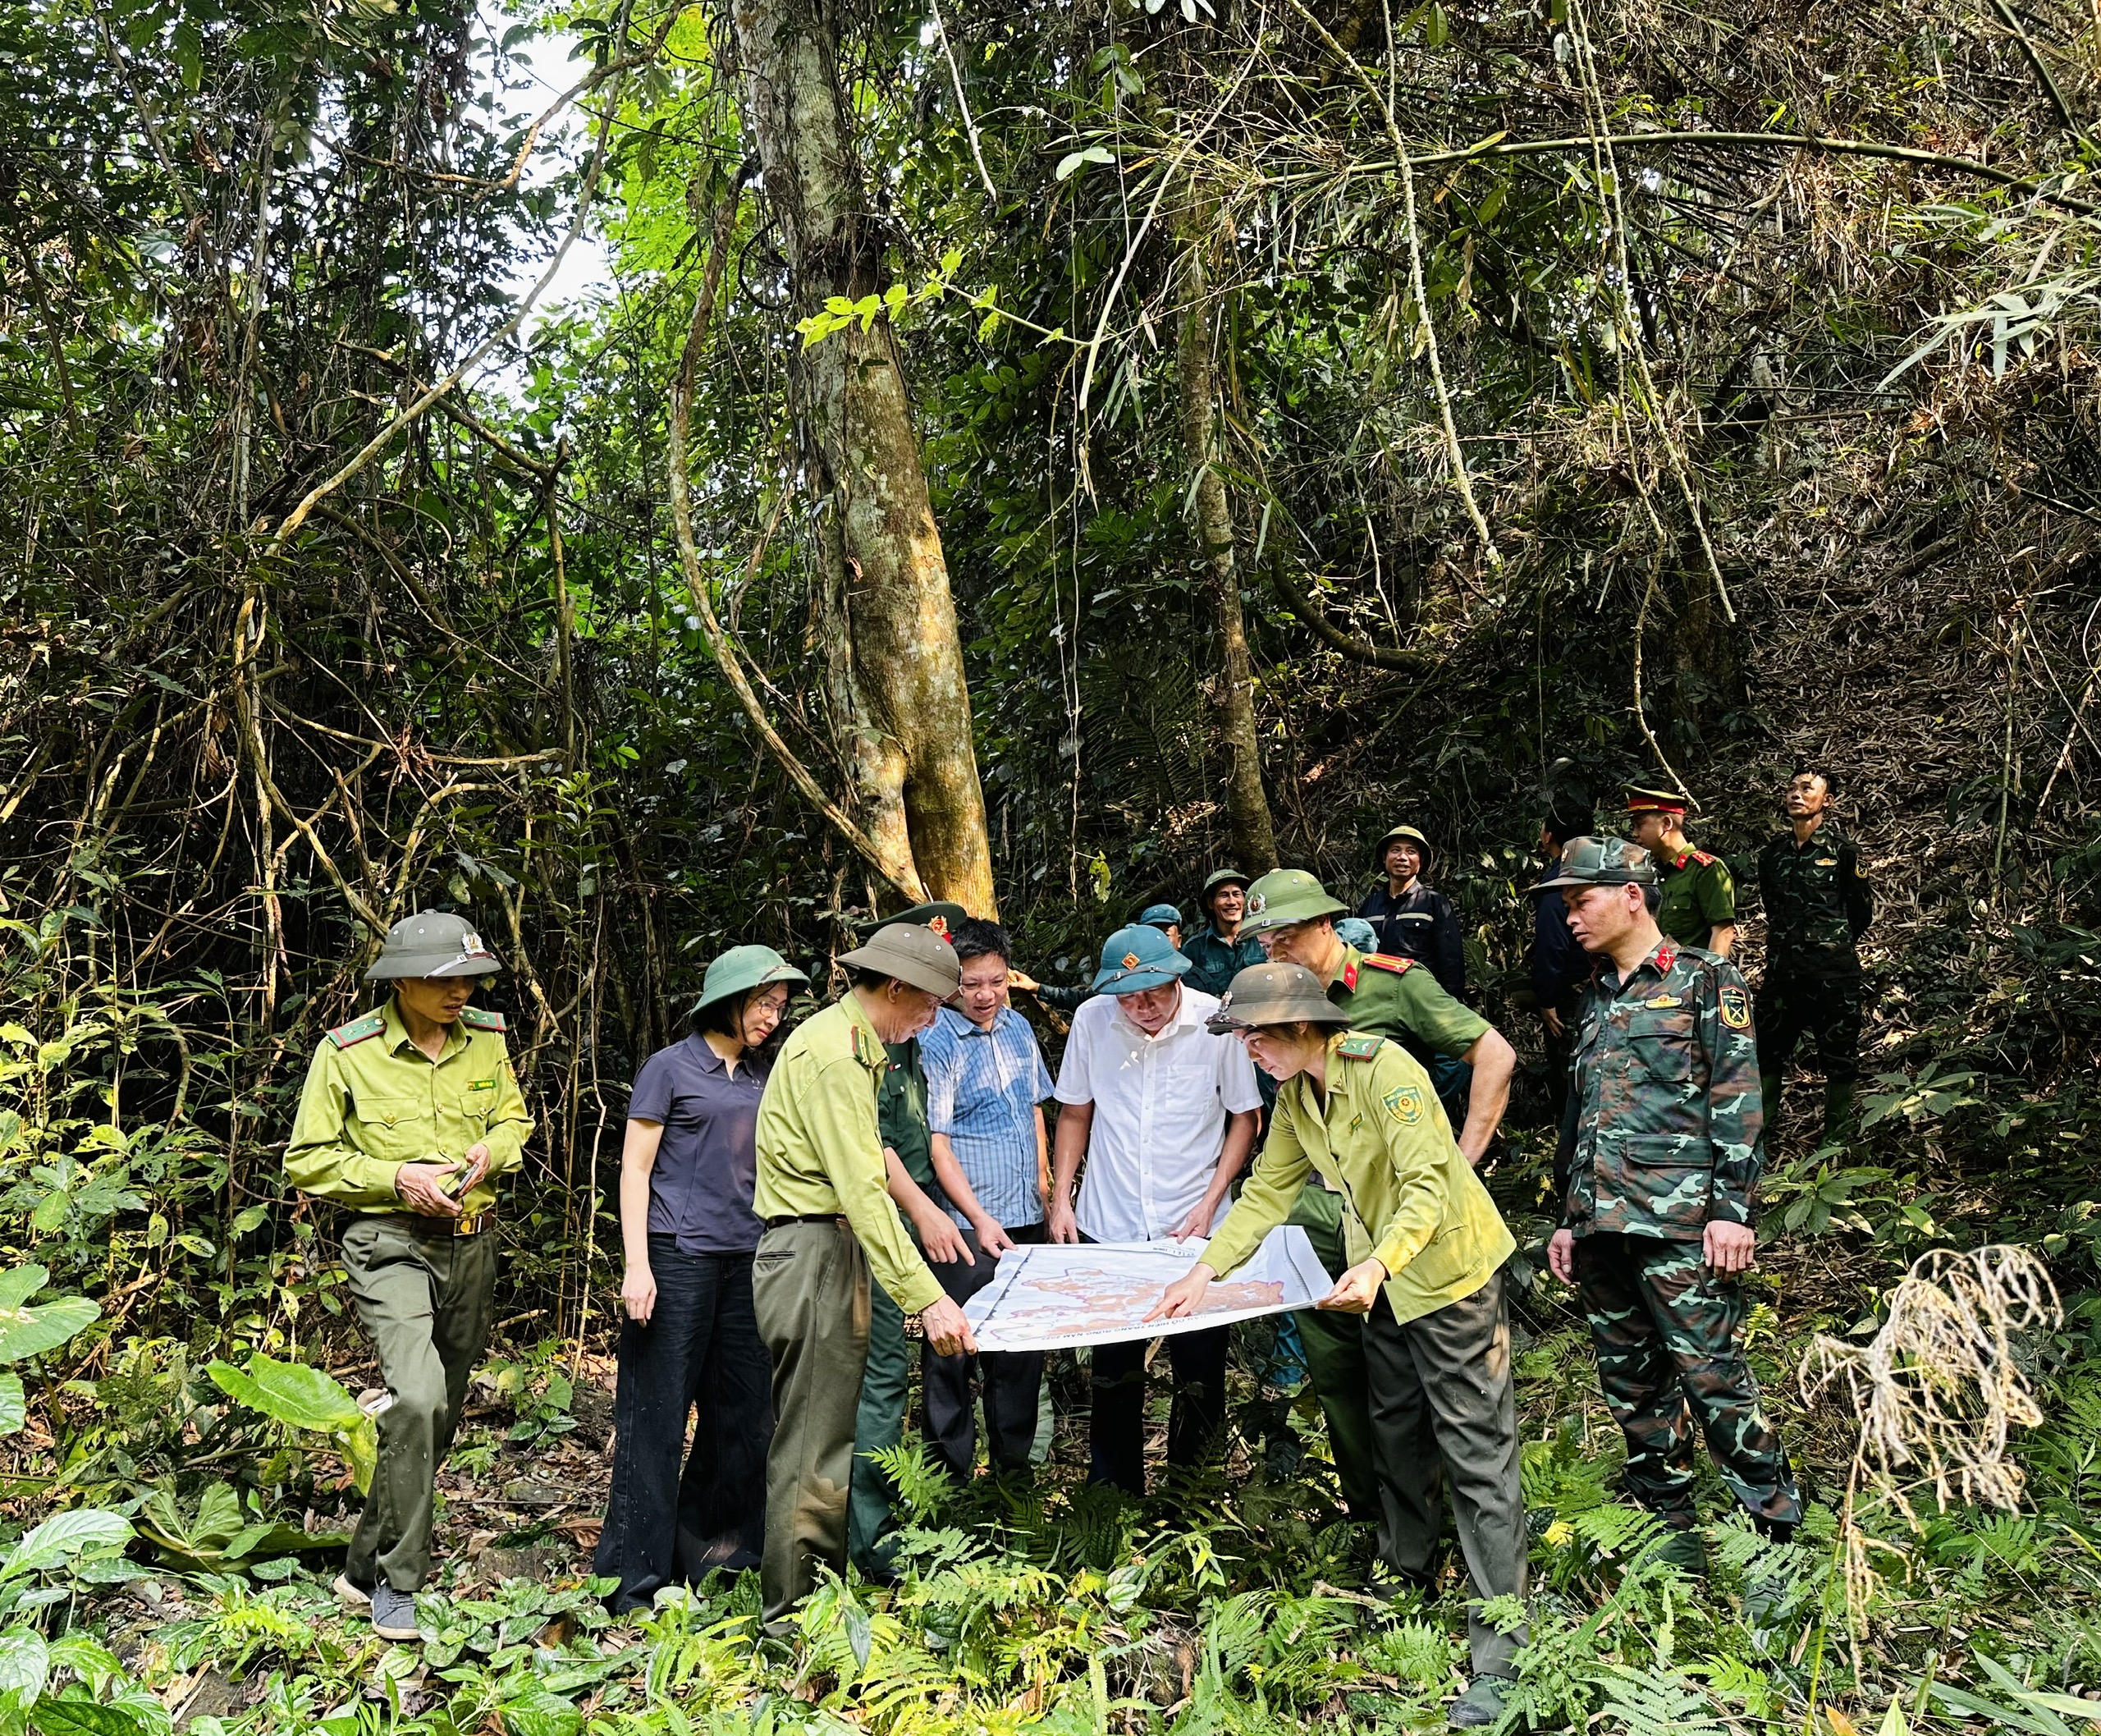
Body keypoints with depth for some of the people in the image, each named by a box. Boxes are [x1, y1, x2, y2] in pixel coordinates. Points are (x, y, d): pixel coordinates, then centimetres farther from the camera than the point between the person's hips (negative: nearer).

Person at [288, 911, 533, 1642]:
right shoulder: (347, 1052, -10)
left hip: (471, 1245, 5)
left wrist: (492, 1151, -7)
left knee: (440, 1413, 12)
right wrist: (397, 1178, -18)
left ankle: (365, 1567, 32)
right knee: (417, 1396, -23)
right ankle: (397, 1583, -7)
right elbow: (307, 1161, -5)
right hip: (390, 1245, -5)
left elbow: (513, 1119, 15)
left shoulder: (486, 1038, 1)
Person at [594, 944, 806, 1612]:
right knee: (657, 1418, 0)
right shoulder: (671, 1068, -2)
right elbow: (634, 1168, -4)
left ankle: (708, 1556, 25)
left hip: (747, 1261, 6)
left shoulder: (760, 1076, 14)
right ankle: (635, 1580, 10)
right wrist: (637, 1266, -11)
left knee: (746, 1414, 9)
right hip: (679, 1259, -6)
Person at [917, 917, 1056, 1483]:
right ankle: (951, 1472, 15)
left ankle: (1014, 1460, 28)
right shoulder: (934, 1043, -12)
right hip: (966, 1224, -6)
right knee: (952, 1348, 2)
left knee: (1023, 1342, 14)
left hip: (1025, 1217, 7)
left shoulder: (1018, 1028, 9)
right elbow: (935, 1143, -14)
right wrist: (980, 1218, -19)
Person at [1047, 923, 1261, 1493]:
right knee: (1113, 1374, 11)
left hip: (1195, 1232, -1)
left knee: (1200, 1376, 6)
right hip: (1108, 1228, 2)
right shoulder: (1092, 1019, -6)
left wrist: (1210, 1201, -8)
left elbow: (1244, 1118, 0)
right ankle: (1114, 1494, 29)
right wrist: (1060, 1198, 3)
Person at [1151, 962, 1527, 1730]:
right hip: (1382, 1279, 9)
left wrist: (1378, 1266, -43)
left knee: (1477, 1457, -4)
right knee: (1395, 1435, 20)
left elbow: (1428, 1187, -29)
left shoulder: (1384, 1069, -25)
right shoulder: (1295, 1094, 1)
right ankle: (1403, 1583, 38)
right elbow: (1267, 1190, 7)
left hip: (1449, 1270, -8)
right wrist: (1205, 1271, 1)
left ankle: (1499, 1652, 2)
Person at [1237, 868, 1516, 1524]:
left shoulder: (1394, 984, -8)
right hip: (1313, 1213, 5)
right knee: (1334, 1373, 12)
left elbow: (1496, 1055, -8)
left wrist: (1461, 1162, -11)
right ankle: (1368, 1513, 29)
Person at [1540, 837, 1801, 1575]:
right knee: (1631, 1384, 11)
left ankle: (1777, 1533, 9)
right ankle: (1672, 1530, 22)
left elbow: (1737, 1102, -8)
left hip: (1679, 1226, -7)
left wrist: (1733, 1209, -15)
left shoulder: (1705, 981, -1)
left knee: (1712, 1377, -6)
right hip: (1601, 1226, 7)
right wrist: (1569, 1218, 21)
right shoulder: (1596, 998, 19)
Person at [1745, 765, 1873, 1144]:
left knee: (1839, 1059, 4)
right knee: (1766, 1053, 10)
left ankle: (1837, 1141, 12)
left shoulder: (1843, 850, -4)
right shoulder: (1773, 853, 10)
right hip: (1782, 971, 5)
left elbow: (1862, 912, 5)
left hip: (1831, 974, -5)